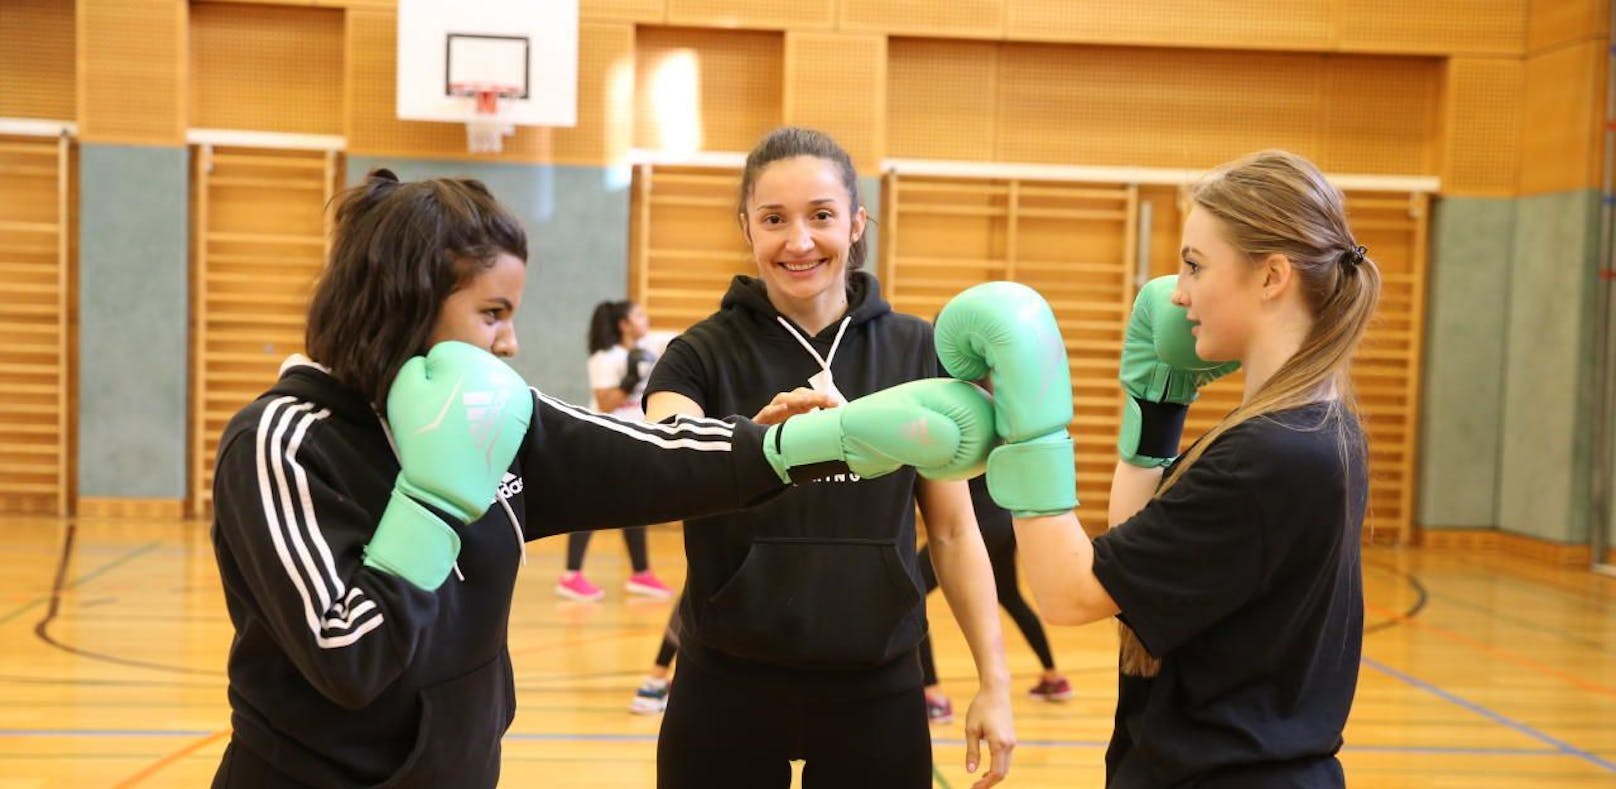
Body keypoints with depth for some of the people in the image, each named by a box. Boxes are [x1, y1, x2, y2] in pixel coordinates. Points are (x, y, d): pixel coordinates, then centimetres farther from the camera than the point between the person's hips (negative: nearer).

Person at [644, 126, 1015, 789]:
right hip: (727, 686, -1)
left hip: (875, 690, 1)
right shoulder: (702, 354, -5)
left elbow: (954, 531, 4)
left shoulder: (917, 352, -1)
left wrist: (994, 681, 0)